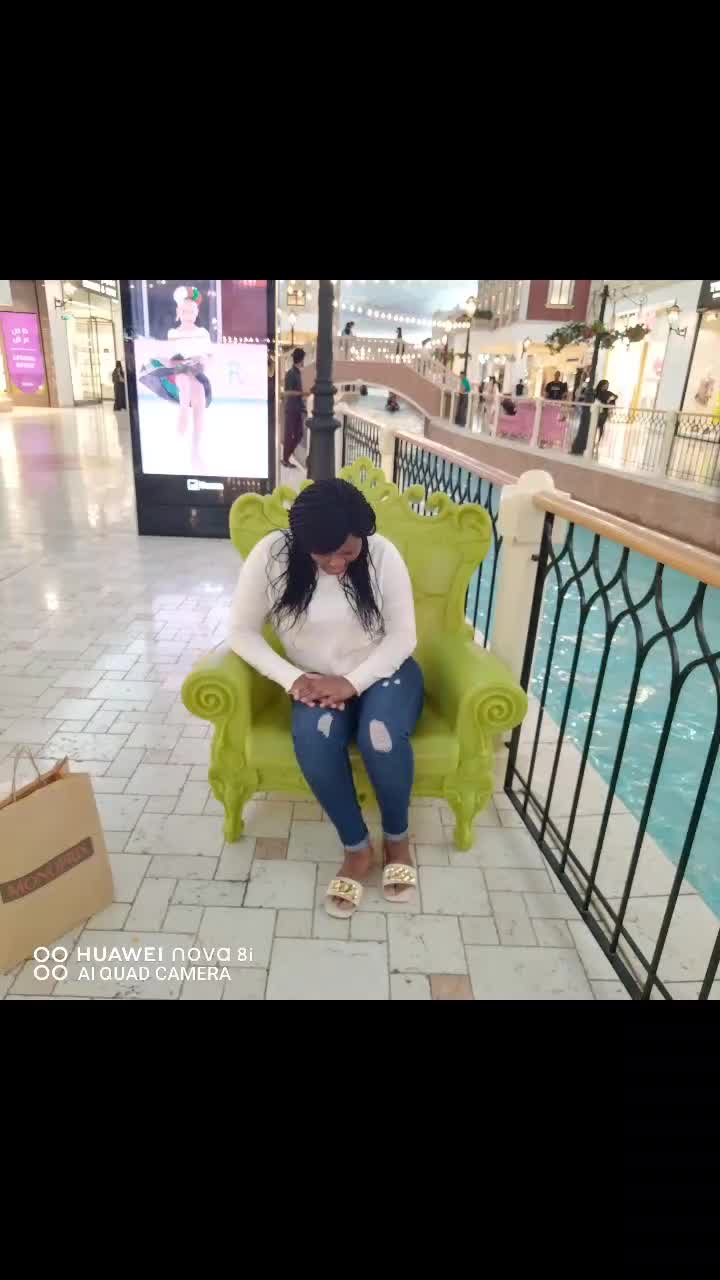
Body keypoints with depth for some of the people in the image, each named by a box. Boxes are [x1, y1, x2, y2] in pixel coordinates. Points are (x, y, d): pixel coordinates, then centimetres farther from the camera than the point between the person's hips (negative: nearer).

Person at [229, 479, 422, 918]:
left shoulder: (383, 554, -16)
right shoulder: (271, 555, -16)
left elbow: (403, 636, -12)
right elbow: (243, 632, -9)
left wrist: (353, 682, -24)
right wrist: (294, 679, -22)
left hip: (383, 672, 0)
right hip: (318, 682, 1)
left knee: (381, 737, -32)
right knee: (314, 738, -32)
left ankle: (397, 837, -1)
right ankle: (357, 848, -9)